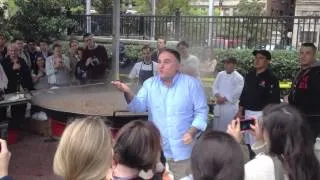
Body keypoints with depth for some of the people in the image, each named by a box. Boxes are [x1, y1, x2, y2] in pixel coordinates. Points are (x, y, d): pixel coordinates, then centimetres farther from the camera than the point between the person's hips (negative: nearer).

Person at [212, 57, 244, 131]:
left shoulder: (238, 77, -8)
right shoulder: (220, 74, 8)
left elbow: (236, 93, -13)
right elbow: (214, 86, 6)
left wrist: (224, 99, -15)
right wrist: (218, 97, -11)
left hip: (230, 106, -5)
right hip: (218, 105, 5)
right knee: (216, 127, 13)